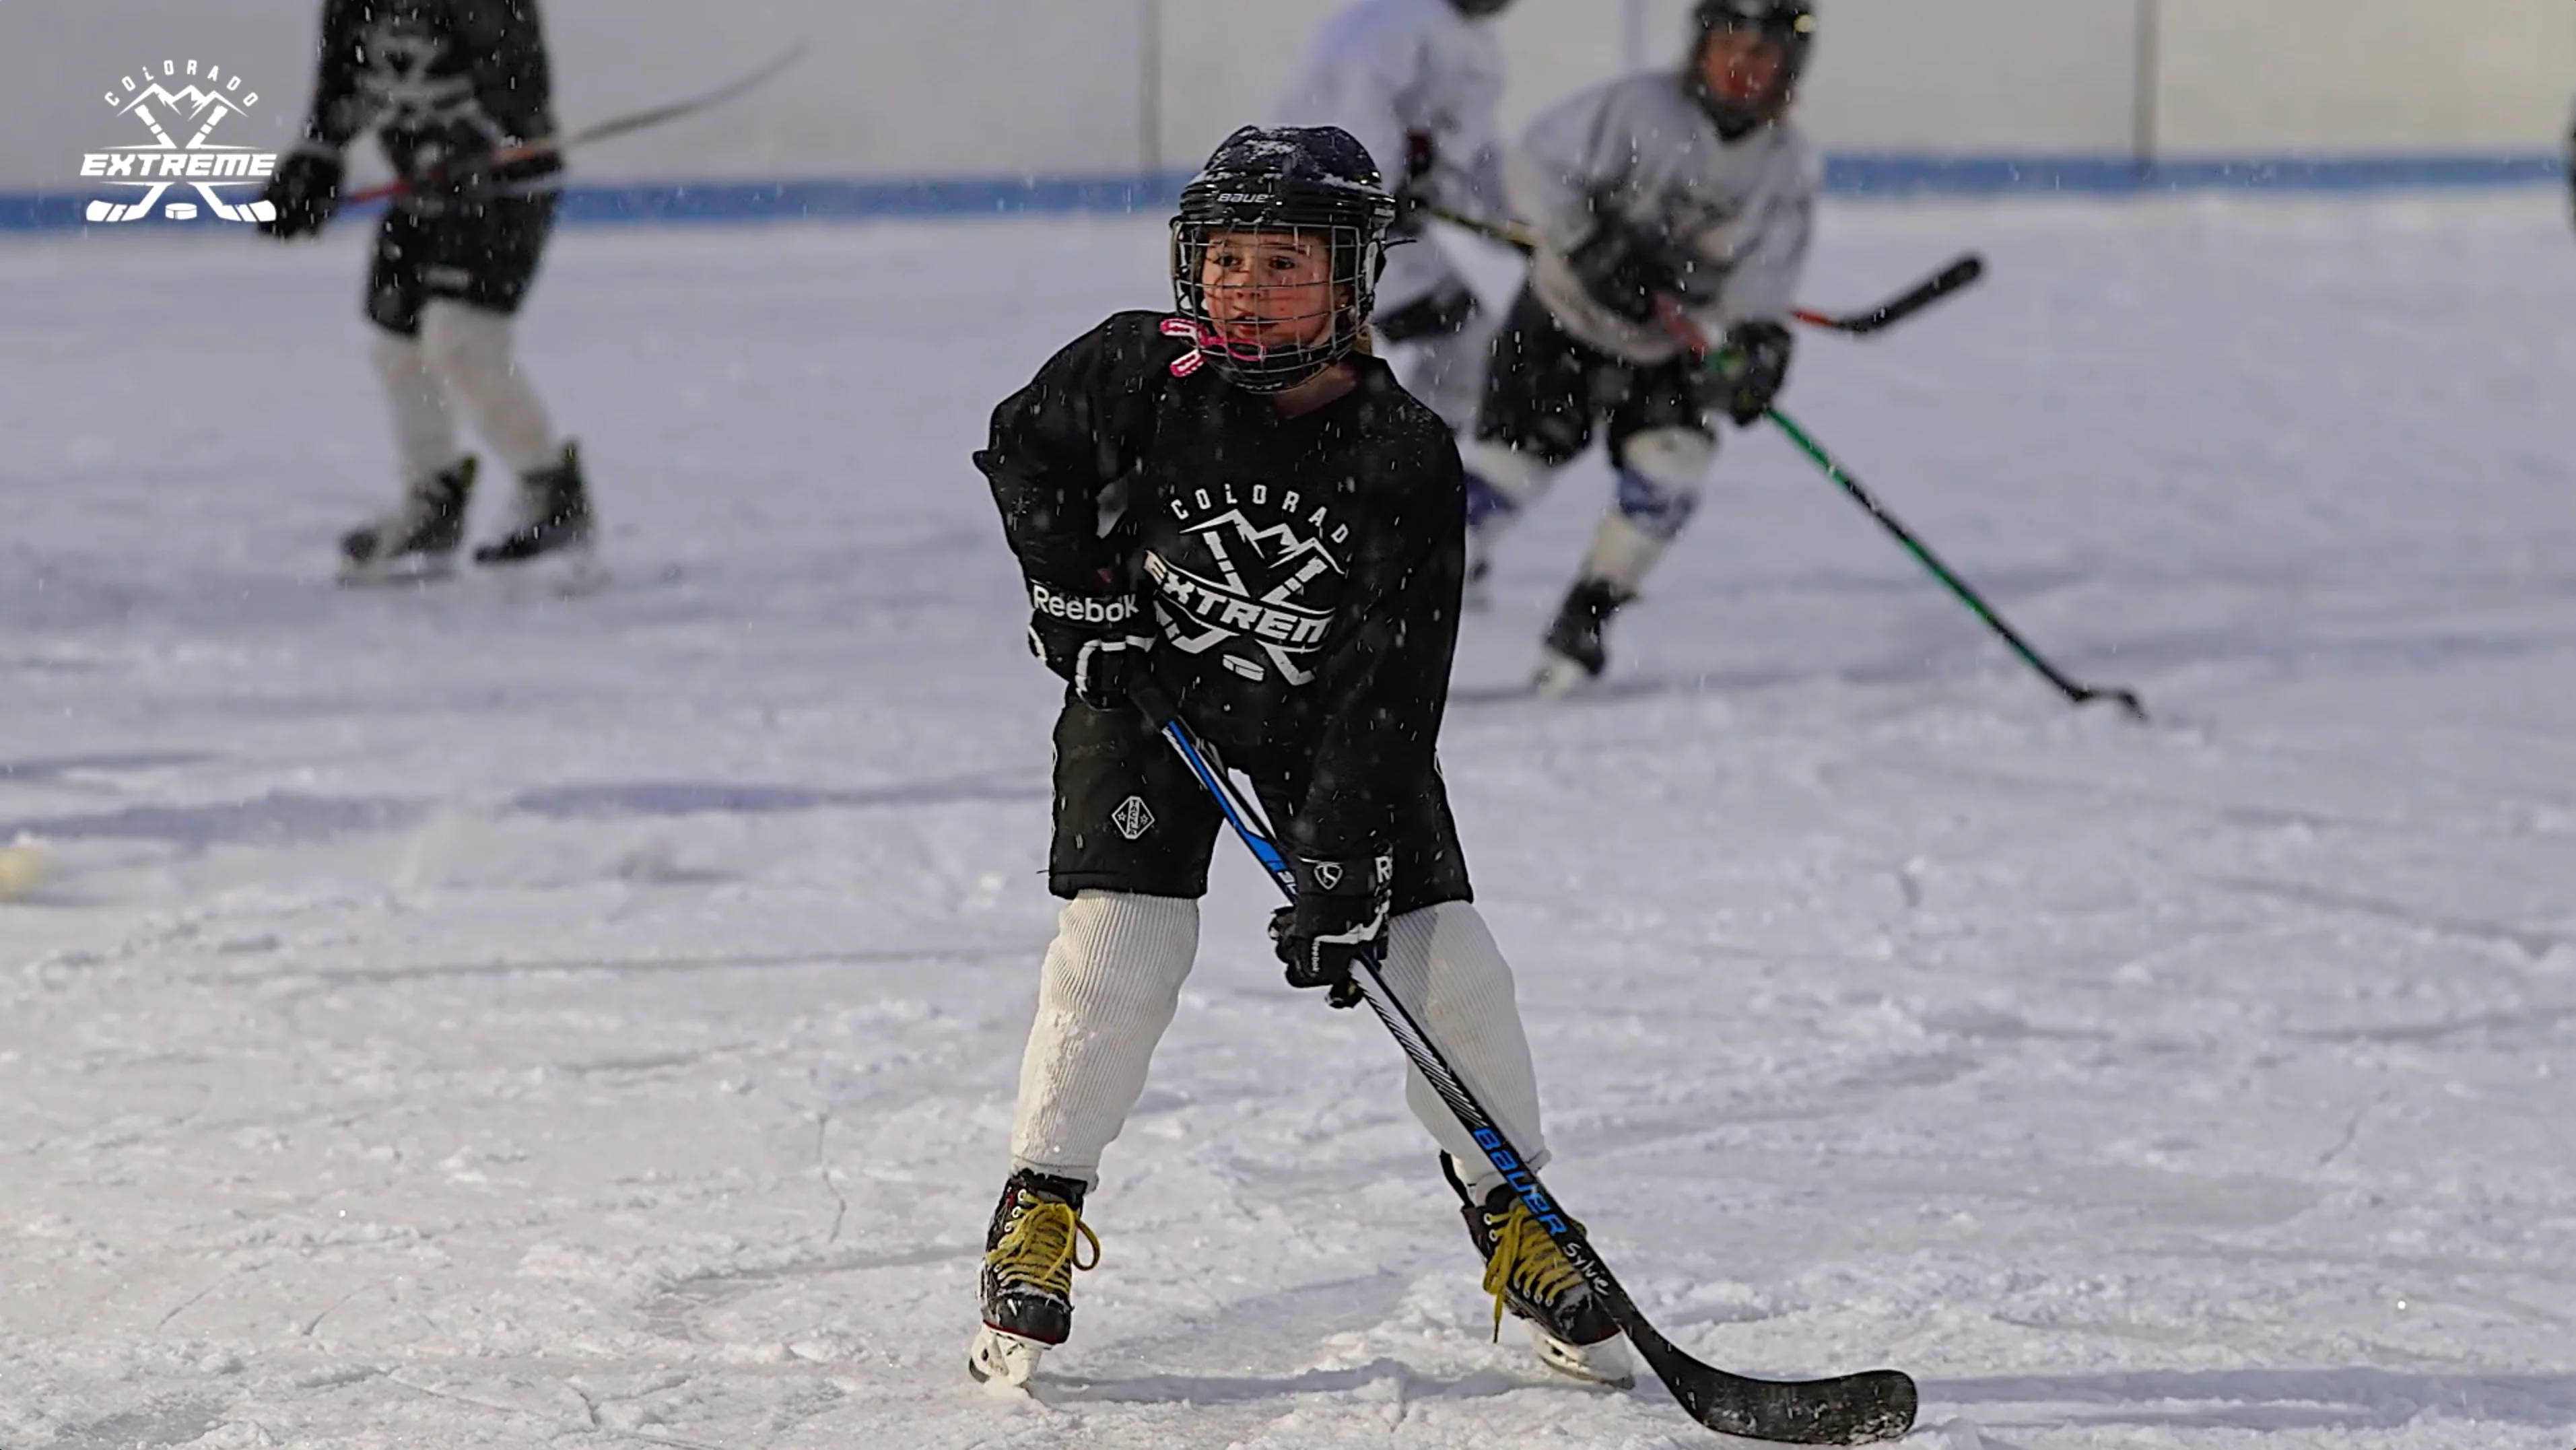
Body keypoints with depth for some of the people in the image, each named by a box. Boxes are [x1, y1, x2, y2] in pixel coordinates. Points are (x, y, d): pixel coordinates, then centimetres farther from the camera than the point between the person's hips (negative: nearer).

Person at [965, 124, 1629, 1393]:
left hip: (1329, 710, 0)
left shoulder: (1406, 458, -22)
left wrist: (1340, 859, -27)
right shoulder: (1139, 372, -20)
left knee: (1441, 953, -7)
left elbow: (1393, 683, -22)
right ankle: (1041, 1211, -1)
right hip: (1147, 682, 0)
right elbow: (1022, 449, 1)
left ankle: (1514, 1220, 11)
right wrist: (1077, 597, -8)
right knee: (1122, 938, -16)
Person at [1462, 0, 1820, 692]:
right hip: (1563, 321, -4)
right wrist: (1590, 247, -30)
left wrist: (1760, 342, -30)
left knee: (1671, 466, -17)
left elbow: (1763, 272, -11)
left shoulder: (1789, 165, -8)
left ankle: (1585, 617, -1)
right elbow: (1536, 167, -19)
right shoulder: (1639, 109, -20)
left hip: (1666, 345, 4)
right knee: (1508, 465, -11)